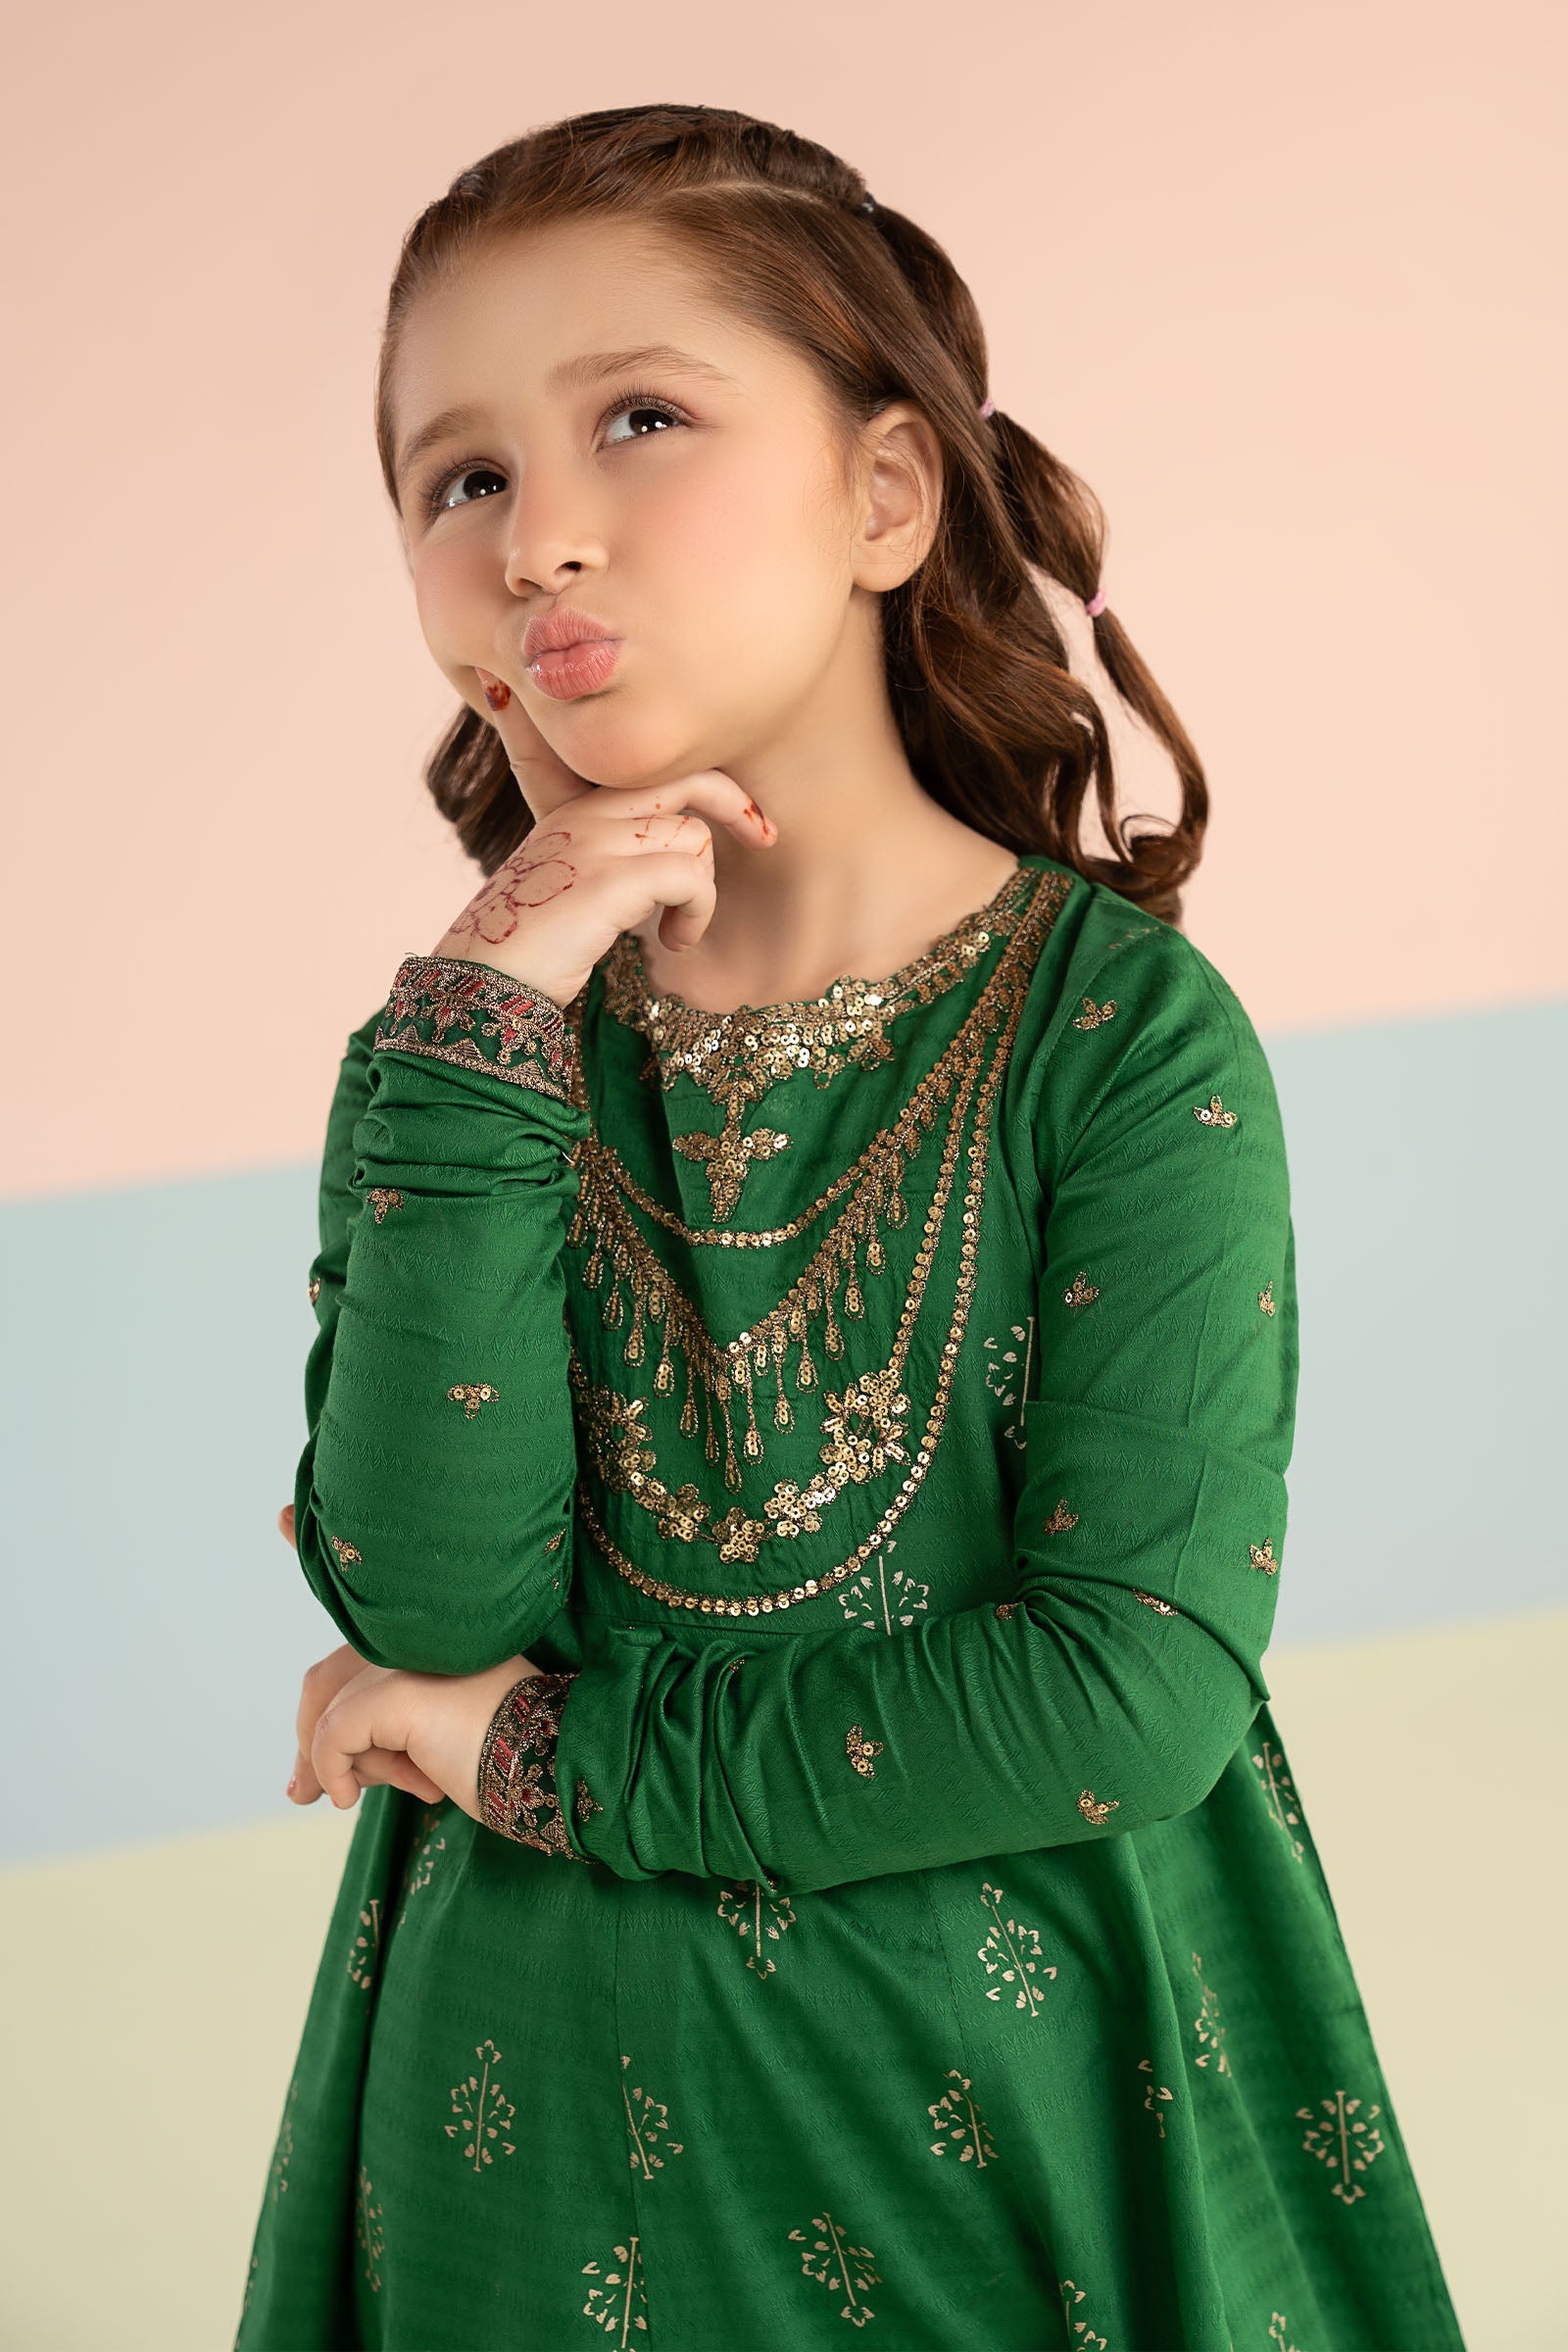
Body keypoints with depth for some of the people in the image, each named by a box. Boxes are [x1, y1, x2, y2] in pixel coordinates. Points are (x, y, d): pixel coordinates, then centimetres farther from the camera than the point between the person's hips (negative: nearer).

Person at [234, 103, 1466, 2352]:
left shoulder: (1126, 1030, -14)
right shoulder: (465, 1036, -4)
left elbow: (1141, 1683, -20)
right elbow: (435, 1614, -14)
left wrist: (562, 1760, -15)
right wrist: (476, 1056, -21)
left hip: (1010, 2094, -2)